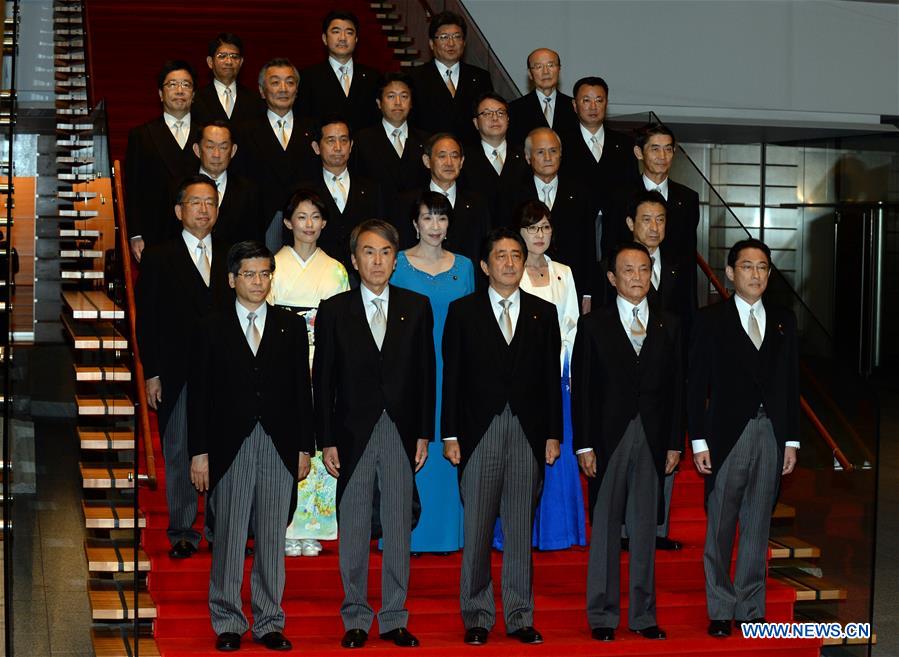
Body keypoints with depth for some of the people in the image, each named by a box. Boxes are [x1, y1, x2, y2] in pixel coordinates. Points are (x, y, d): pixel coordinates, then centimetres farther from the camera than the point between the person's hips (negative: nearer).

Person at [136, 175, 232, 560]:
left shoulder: (230, 258, 11)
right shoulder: (158, 258, 5)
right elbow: (147, 320, 2)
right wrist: (152, 374, -4)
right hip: (177, 375, -1)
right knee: (180, 454, 3)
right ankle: (183, 533, 11)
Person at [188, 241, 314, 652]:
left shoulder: (291, 327, 9)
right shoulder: (211, 329, 5)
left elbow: (302, 390, 9)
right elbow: (199, 395, 3)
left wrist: (305, 448, 4)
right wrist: (199, 452, -2)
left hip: (280, 448, 1)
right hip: (230, 447, -1)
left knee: (273, 538, 5)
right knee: (229, 538, 1)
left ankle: (269, 623, 13)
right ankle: (228, 624, 11)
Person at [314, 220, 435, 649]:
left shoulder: (417, 307, 6)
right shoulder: (334, 311, 2)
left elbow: (426, 372, 6)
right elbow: (323, 379, 2)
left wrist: (424, 433, 1)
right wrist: (327, 441, -4)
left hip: (401, 433, 1)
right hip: (353, 433, -1)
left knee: (399, 528, 5)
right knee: (353, 529, 4)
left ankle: (394, 619, 13)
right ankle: (356, 619, 14)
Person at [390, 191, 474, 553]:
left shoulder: (464, 266, 9)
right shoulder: (397, 263, 1)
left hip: (453, 371, 3)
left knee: (449, 452, 5)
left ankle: (447, 533, 14)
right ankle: (408, 534, 6)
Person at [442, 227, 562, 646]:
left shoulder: (543, 313, 9)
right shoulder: (463, 311, 5)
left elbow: (551, 378, 8)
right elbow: (452, 376, 2)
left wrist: (553, 434, 3)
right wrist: (450, 435, -3)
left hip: (528, 434, 1)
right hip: (479, 434, -1)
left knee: (521, 530, 6)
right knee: (477, 531, 1)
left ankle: (520, 617, 13)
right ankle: (477, 618, 10)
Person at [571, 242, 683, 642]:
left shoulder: (668, 326, 9)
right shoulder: (593, 325, 2)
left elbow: (677, 387, 8)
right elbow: (580, 388, -1)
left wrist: (675, 443, 2)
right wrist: (584, 445, -7)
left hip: (653, 440, 2)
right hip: (608, 438, -2)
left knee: (645, 528, 7)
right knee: (605, 528, 2)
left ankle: (643, 615, 13)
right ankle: (602, 616, 10)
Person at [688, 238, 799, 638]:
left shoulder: (784, 320, 11)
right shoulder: (711, 320, 1)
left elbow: (791, 383, 11)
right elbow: (697, 384, -1)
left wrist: (792, 440, 6)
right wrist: (699, 441, -7)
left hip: (771, 436, 3)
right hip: (727, 435, -3)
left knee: (758, 526, 7)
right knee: (720, 526, 1)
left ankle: (751, 609, 14)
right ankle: (720, 610, 9)